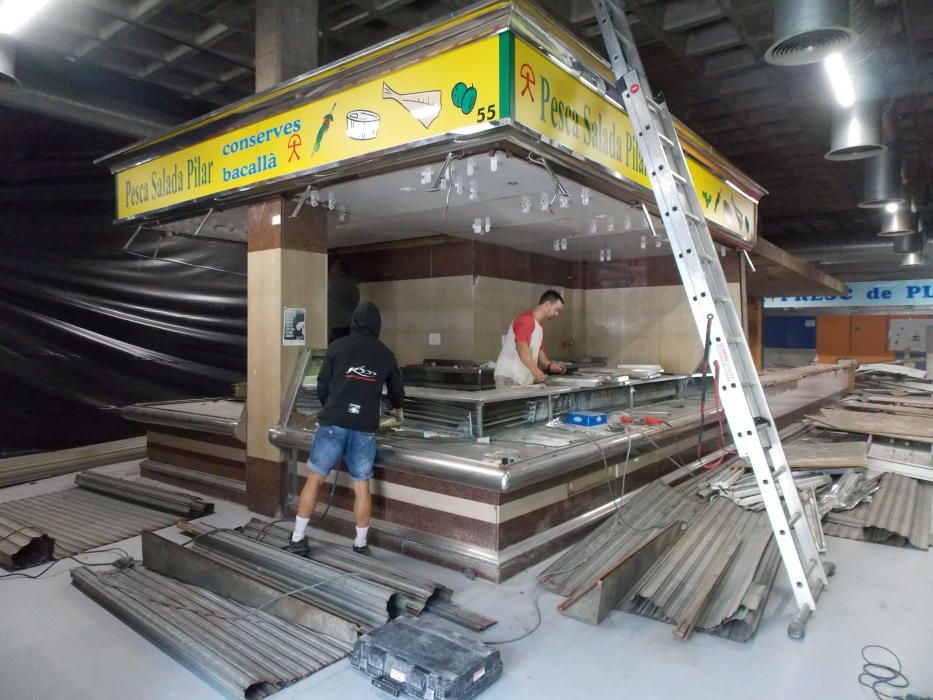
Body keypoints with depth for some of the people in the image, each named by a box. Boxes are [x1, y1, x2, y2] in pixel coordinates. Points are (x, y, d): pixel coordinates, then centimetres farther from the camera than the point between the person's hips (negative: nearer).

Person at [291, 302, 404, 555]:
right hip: (365, 428, 2)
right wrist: (397, 409, 47)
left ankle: (297, 537, 16)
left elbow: (322, 385, 7)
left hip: (333, 423, -1)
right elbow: (397, 389, 25)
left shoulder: (338, 346, 4)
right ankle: (361, 543, 20)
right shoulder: (385, 354, 11)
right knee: (362, 485, 11)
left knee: (315, 479, 10)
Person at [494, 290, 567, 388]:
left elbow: (539, 351, 22)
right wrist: (536, 372, -29)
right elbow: (522, 348, -24)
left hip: (524, 379, 9)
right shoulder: (526, 319, -14)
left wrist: (549, 365, 4)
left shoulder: (539, 326, 16)